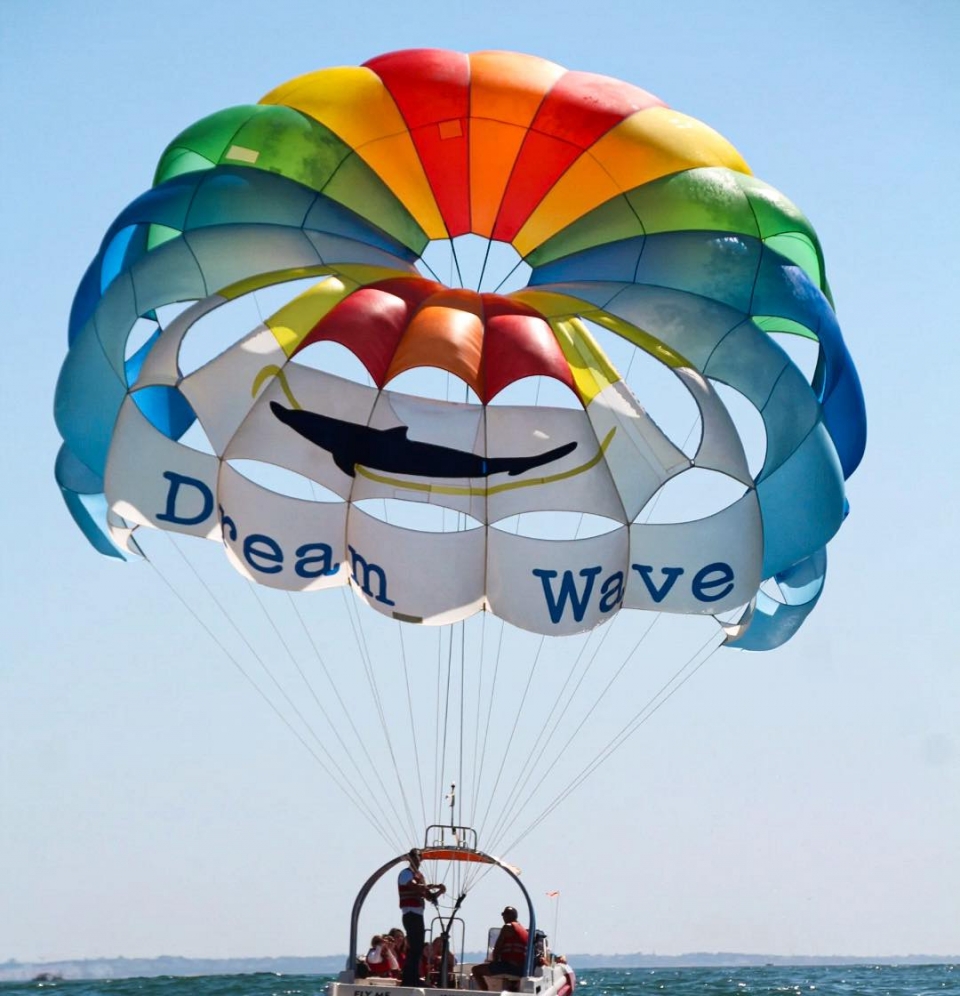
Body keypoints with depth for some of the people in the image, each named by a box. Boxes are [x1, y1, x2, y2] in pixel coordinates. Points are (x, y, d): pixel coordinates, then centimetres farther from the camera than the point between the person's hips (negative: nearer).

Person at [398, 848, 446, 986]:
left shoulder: (419, 875, 21)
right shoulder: (406, 873, -5)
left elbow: (428, 896, 19)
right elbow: (416, 887, -23)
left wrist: (439, 892, 0)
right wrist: (434, 886, -20)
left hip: (418, 915, 9)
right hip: (410, 914, -9)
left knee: (417, 949, 9)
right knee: (414, 948, -13)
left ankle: (413, 980, 12)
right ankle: (409, 980, -14)